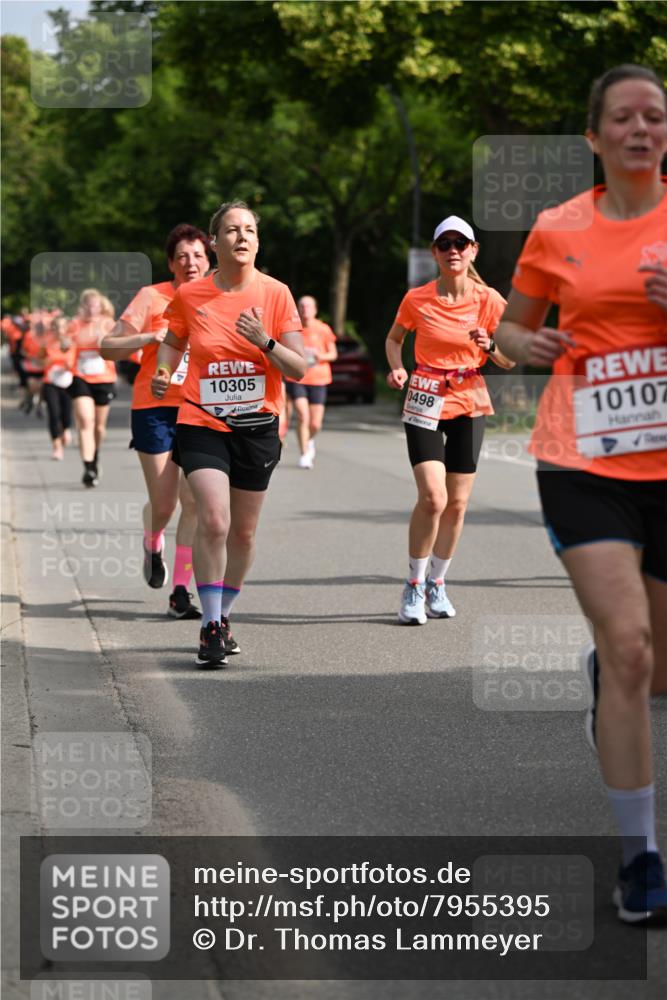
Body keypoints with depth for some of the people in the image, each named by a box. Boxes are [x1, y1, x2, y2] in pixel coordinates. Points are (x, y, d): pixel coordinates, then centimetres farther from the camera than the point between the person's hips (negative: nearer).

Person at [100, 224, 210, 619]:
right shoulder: (152, 297, -1)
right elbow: (108, 347, -2)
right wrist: (150, 337, -17)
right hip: (155, 408, -2)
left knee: (194, 502, -10)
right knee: (163, 504, 0)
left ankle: (181, 592, -4)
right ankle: (153, 543, 38)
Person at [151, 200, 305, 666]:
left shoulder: (275, 293, -4)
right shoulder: (189, 295, -3)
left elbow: (299, 369, -6)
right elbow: (173, 342, 17)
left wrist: (265, 342, -23)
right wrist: (163, 372, -4)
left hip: (257, 426, 2)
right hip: (202, 423, -1)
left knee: (243, 532, 10)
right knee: (213, 520, -19)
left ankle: (223, 615, 30)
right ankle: (211, 625, -10)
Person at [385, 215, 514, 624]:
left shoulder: (489, 300, -4)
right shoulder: (417, 299, -6)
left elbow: (510, 361, 3)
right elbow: (394, 338, 12)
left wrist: (489, 346, -18)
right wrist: (397, 367, -8)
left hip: (469, 405, 2)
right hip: (426, 403, -2)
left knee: (457, 503, 6)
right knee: (433, 497, -16)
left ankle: (436, 584, 23)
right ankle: (415, 586, 0)